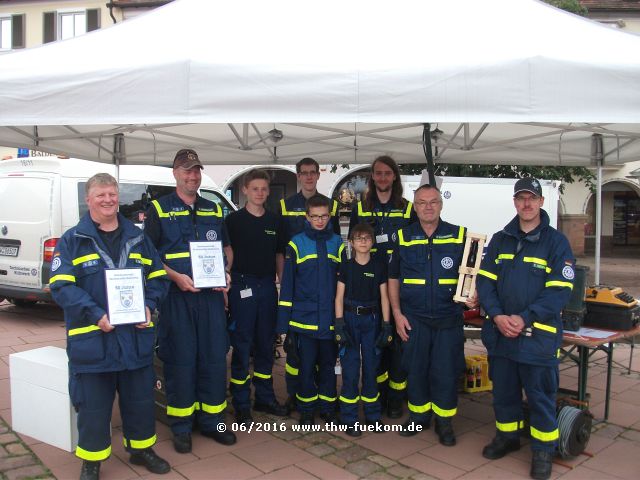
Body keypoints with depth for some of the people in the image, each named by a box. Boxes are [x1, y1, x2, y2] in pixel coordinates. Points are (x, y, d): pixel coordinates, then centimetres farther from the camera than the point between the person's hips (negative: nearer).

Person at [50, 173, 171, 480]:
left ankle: (141, 448, 35)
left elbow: (158, 277, 12)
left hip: (137, 337, 4)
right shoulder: (72, 240, -1)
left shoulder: (137, 237, 11)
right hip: (92, 339, -3)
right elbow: (61, 286, -10)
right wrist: (96, 314, -21)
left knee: (141, 398, 15)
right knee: (93, 405, 7)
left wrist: (148, 305, -6)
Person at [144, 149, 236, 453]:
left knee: (215, 357, 8)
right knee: (180, 360, 3)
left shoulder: (214, 209, 13)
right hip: (176, 296, -4)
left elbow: (226, 248, 20)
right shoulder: (158, 209, 1)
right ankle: (181, 426, 18)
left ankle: (211, 420, 23)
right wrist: (176, 277, -16)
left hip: (211, 295, 4)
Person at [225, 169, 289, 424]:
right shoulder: (234, 220, -2)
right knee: (242, 345, 1)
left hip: (268, 286, 4)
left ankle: (265, 397, 26)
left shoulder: (275, 220, 10)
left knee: (266, 344, 12)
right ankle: (241, 404, 11)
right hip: (242, 285, -4)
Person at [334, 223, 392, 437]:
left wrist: (386, 325, -1)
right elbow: (339, 297, 0)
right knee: (350, 369, -1)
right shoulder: (345, 266, 1)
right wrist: (339, 324, -8)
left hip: (372, 319, 1)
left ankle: (372, 414, 22)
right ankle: (349, 419, 8)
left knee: (371, 367, 8)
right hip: (350, 318, -1)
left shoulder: (379, 267, 4)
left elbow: (384, 298, 5)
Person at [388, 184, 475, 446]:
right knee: (415, 368, 10)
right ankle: (419, 415, 29)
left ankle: (444, 421, 22)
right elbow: (393, 278, 8)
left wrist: (472, 295, -14)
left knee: (446, 370, 4)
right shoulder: (402, 237, 4)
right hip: (414, 318, 1)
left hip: (449, 318, -1)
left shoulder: (460, 236, 0)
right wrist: (397, 314, 1)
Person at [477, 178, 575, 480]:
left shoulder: (556, 242, -4)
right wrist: (497, 316, -12)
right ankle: (507, 436, 37)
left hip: (538, 335, -4)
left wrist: (525, 318, -18)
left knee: (541, 395, 6)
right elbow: (485, 281, 3)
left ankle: (543, 450, 24)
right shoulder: (500, 240, 8)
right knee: (503, 390, 17)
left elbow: (560, 291, -10)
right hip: (500, 332, 4)